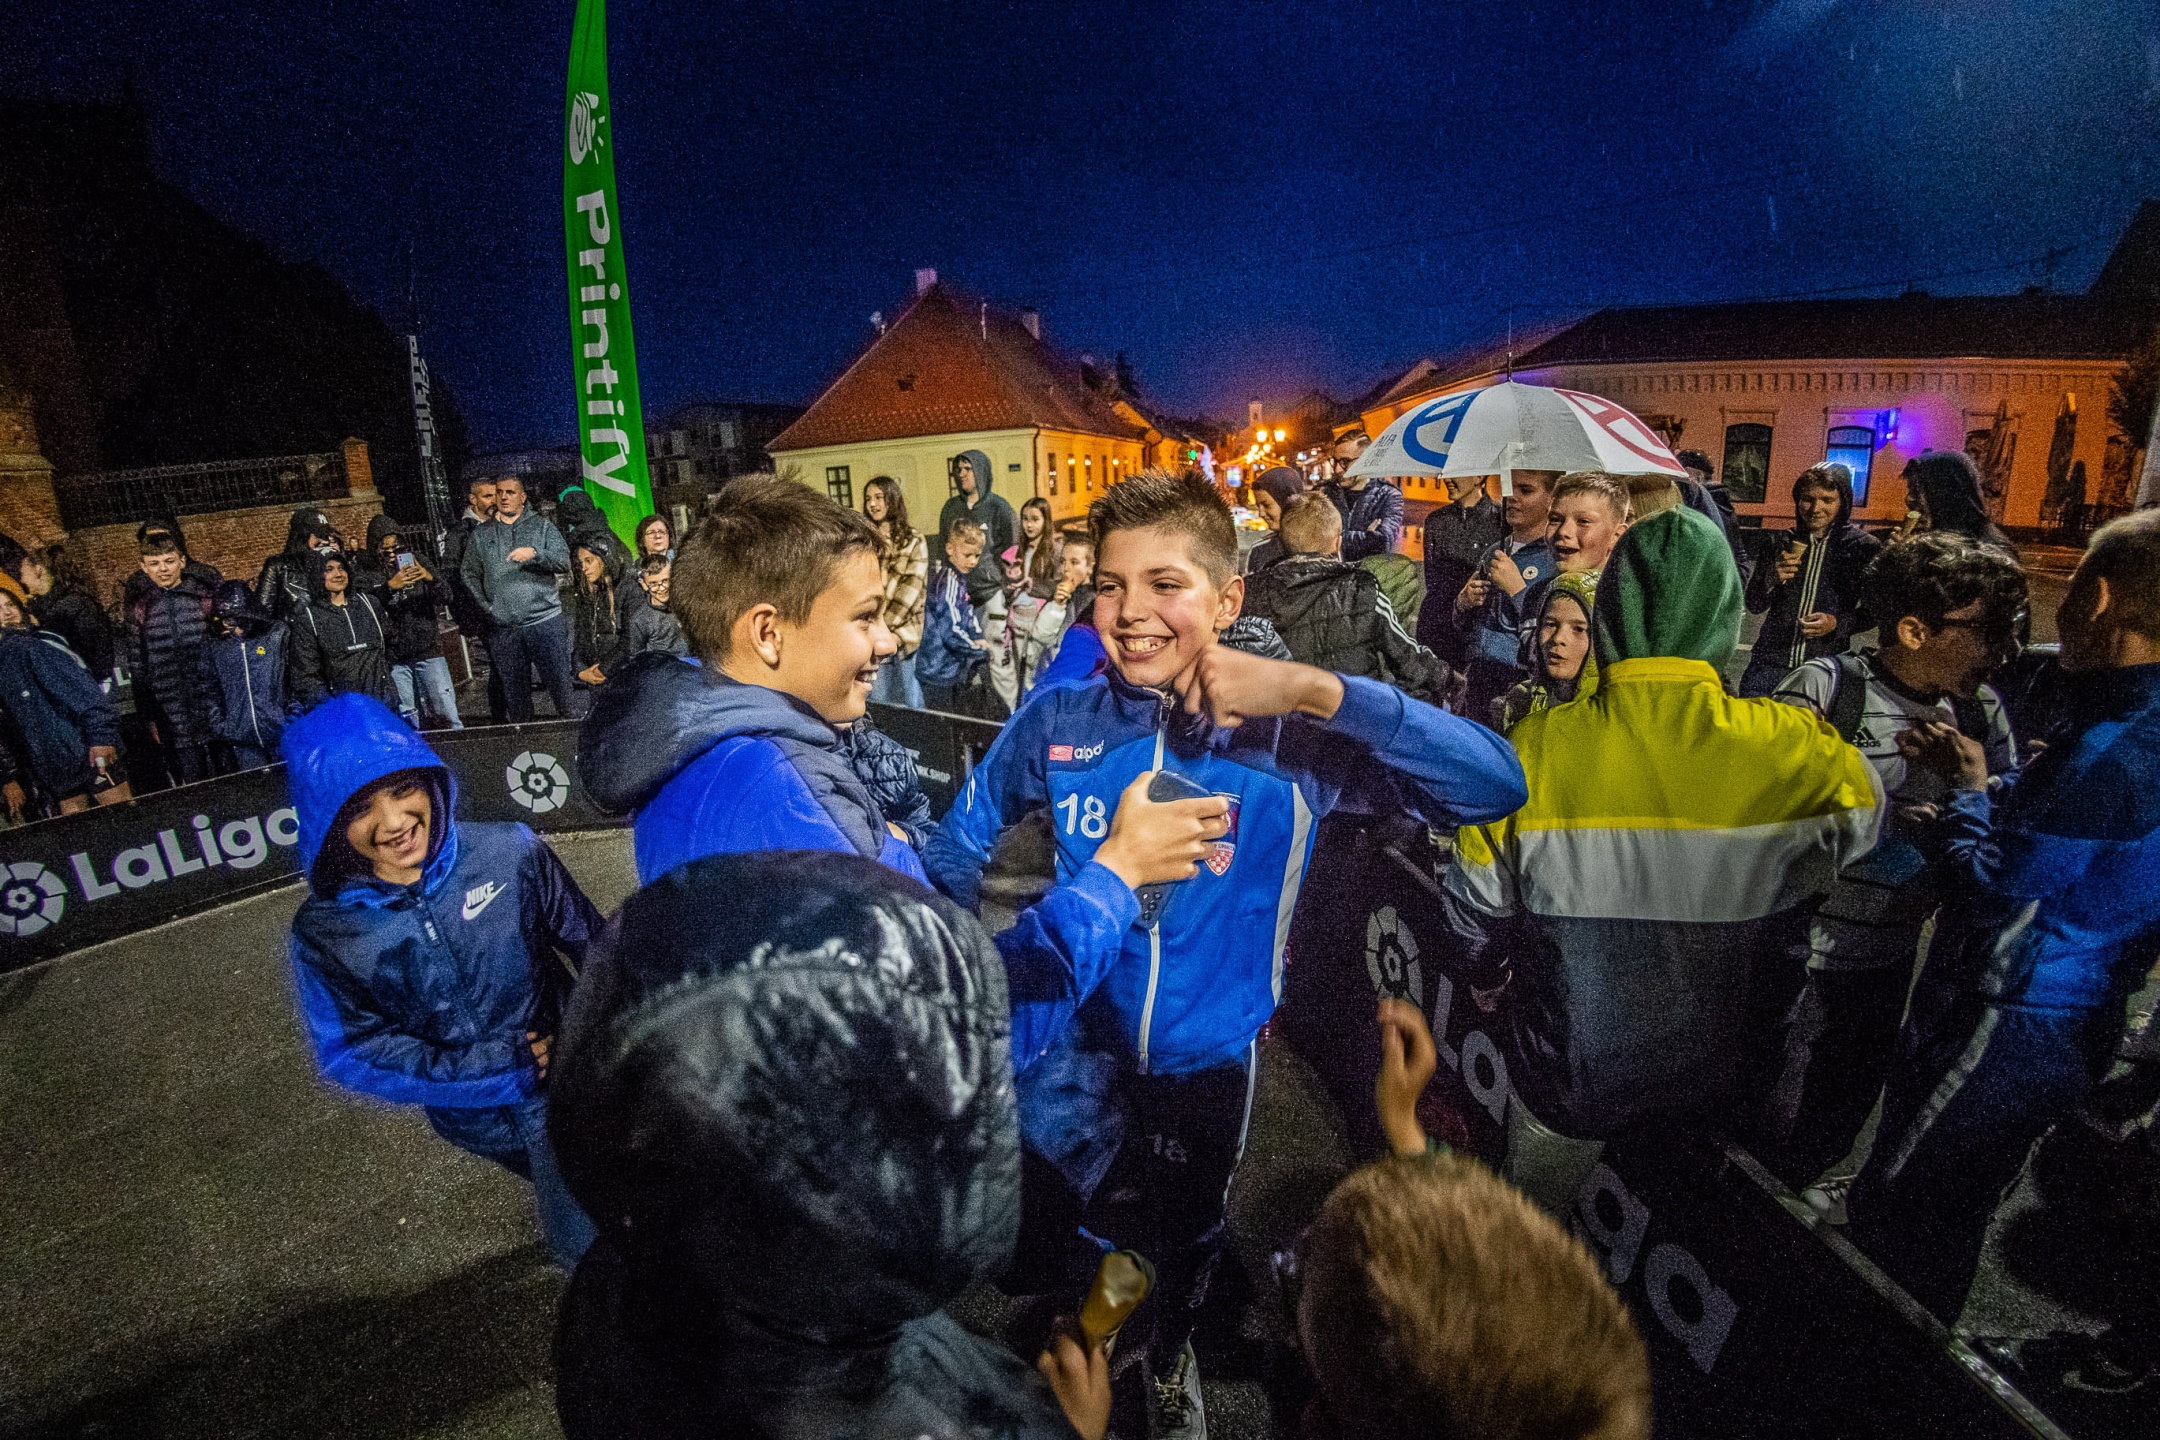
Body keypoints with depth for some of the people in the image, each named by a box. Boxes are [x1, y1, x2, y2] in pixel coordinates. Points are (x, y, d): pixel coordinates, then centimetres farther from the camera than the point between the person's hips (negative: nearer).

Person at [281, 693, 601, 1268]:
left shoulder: (509, 851, -19)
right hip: (479, 1123, 2)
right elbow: (352, 1053, -11)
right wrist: (504, 1067, -19)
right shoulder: (324, 931, -15)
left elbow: (590, 942, -9)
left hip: (573, 1085, -1)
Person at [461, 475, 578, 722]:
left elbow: (564, 561, -3)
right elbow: (471, 576, 12)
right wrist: (484, 607, -1)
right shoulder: (481, 534, 15)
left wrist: (534, 553, -19)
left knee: (560, 683, -3)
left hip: (545, 620, -2)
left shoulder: (541, 526, 9)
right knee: (514, 690, 6)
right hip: (502, 629, 2)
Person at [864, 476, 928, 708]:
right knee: (877, 701, 3)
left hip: (903, 633, -2)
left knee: (909, 702, 5)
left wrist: (886, 625, -12)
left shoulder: (913, 541, 3)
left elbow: (911, 588, -6)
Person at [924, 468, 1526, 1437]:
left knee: (1187, 1245, 28)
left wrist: (1322, 691, -36)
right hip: (1076, 1042, 1)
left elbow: (1496, 787, -30)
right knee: (1036, 1255, 19)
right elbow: (958, 846, 1)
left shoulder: (1291, 734, -21)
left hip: (1211, 1055, 0)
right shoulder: (1057, 720, -14)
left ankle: (1167, 1357, 65)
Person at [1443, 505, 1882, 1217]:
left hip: (1567, 1076, -1)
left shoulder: (1532, 751, -25)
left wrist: (1485, 974, 10)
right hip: (1719, 1084, 2)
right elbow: (1865, 822, 2)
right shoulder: (1801, 753, -23)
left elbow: (1477, 904, -11)